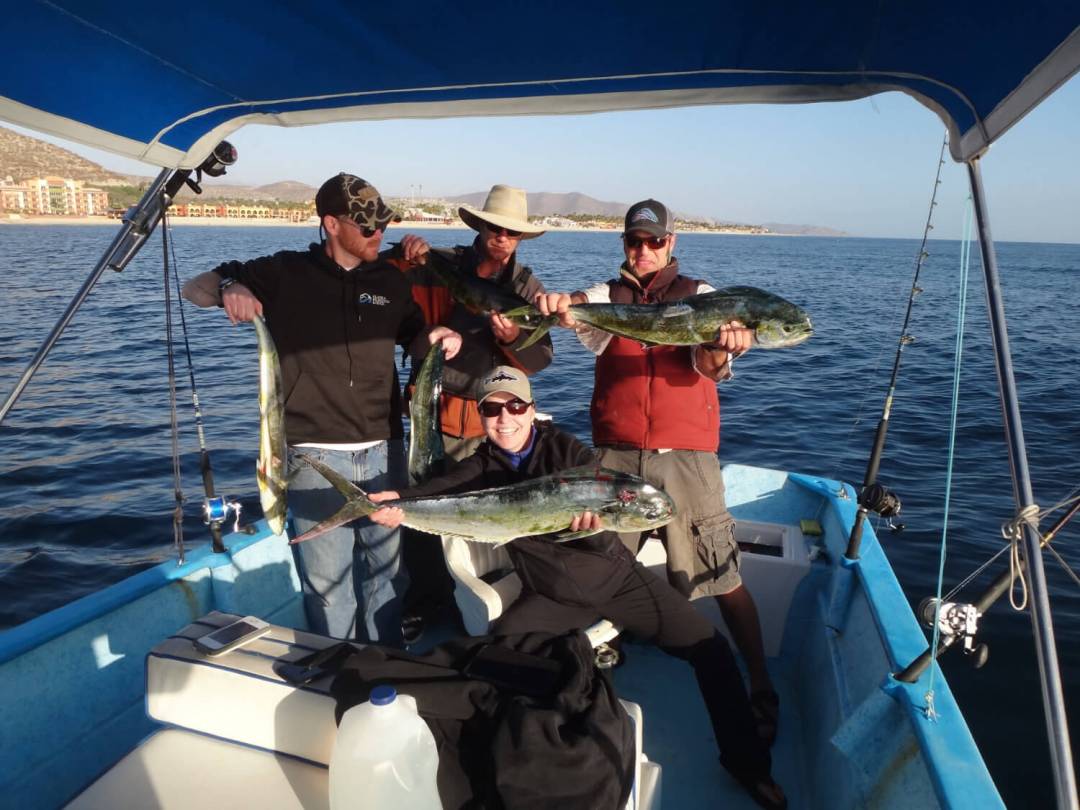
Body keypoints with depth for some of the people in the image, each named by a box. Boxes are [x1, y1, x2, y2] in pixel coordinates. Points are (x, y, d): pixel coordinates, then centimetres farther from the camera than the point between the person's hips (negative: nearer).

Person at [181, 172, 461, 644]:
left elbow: (415, 339, 21)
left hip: (383, 451, 4)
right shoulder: (285, 274, 0)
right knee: (327, 583, 3)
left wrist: (439, 338, -3)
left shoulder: (390, 280, 9)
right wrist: (227, 287, -18)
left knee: (387, 573, 14)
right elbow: (193, 289, 5)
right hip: (317, 455, -3)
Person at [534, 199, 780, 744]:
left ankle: (761, 688, 17)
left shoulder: (697, 295, 8)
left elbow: (707, 363, -6)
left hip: (685, 455, -1)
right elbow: (583, 312, -11)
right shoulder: (607, 295, 12)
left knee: (723, 578, 0)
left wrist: (721, 348, -31)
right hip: (615, 454, 2)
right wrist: (561, 305, -35)